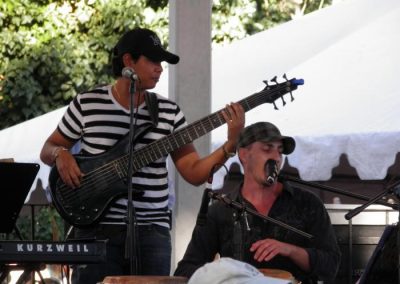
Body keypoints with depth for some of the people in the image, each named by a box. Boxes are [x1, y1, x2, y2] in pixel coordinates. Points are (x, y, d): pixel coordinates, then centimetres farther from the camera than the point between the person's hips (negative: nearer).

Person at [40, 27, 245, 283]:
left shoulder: (169, 111, 7)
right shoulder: (86, 103, 2)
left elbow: (195, 173, 4)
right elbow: (48, 149, 13)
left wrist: (231, 144, -10)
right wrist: (61, 155, -9)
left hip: (152, 232, 2)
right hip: (97, 228, -2)